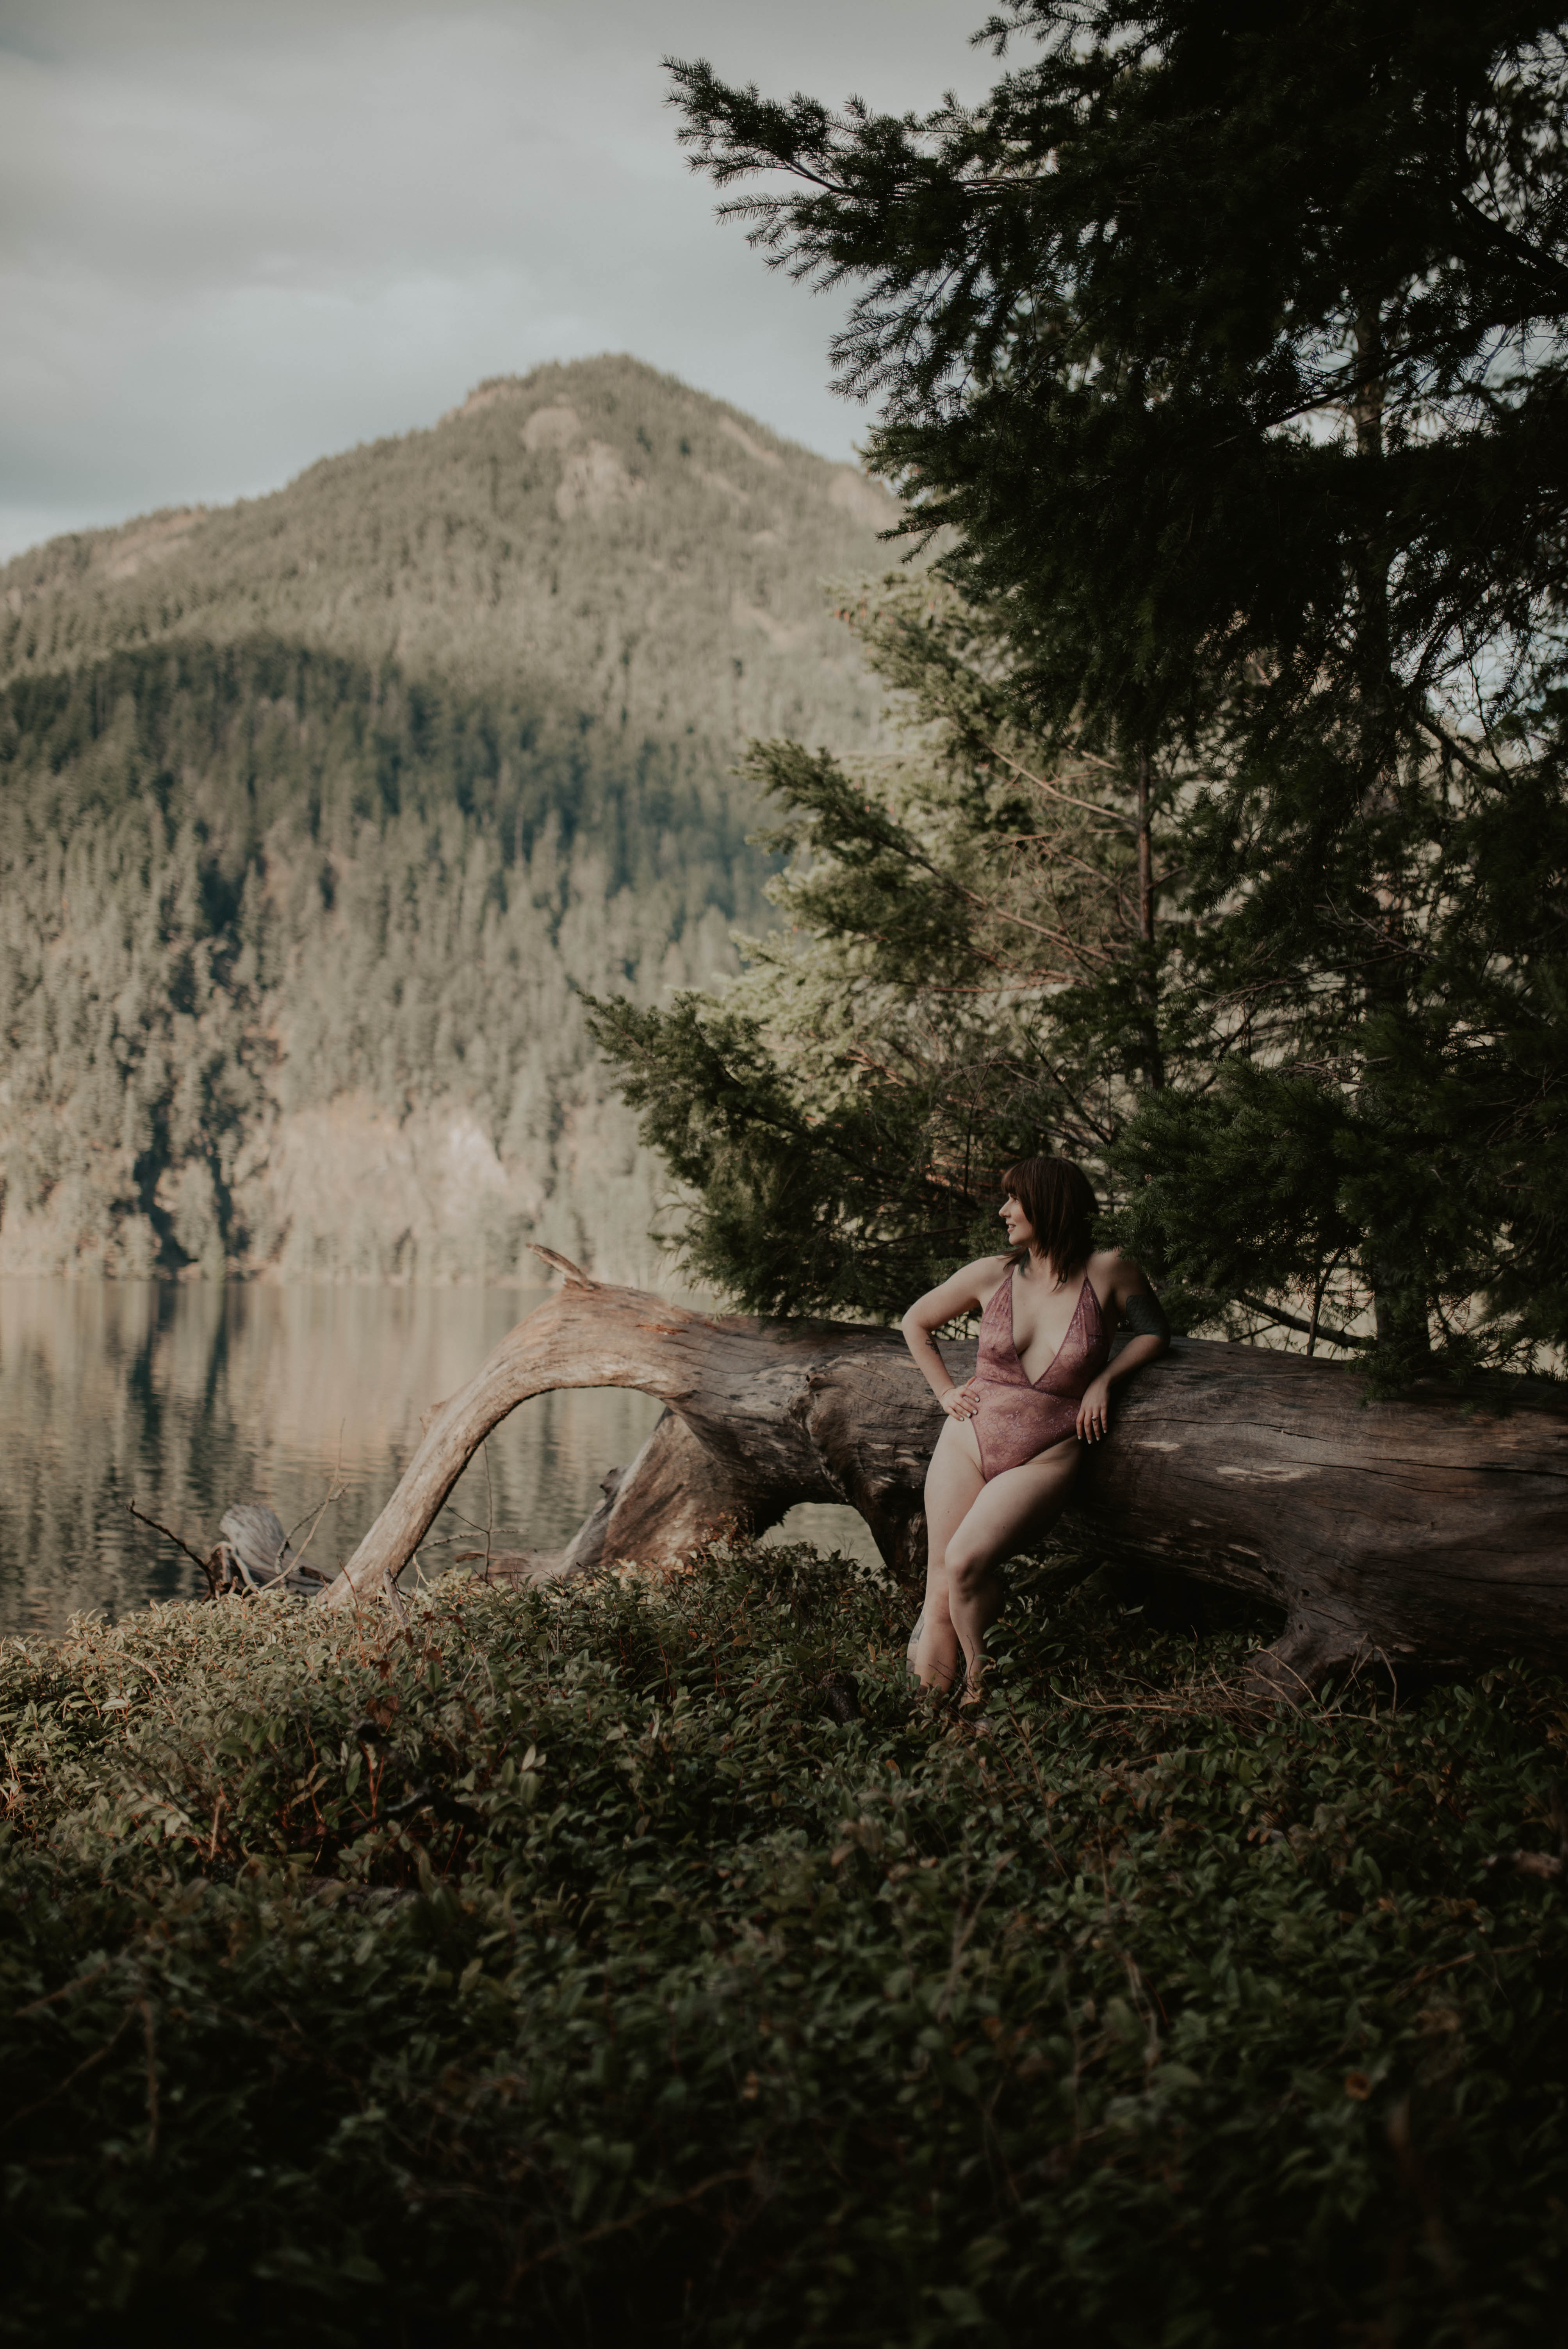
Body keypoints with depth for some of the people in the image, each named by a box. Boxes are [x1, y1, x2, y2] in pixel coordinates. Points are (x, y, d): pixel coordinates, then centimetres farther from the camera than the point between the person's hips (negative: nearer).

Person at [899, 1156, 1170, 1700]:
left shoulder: (1108, 1273, -4)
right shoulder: (992, 1275, 3)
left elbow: (1155, 1332, 10)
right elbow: (915, 1322, 19)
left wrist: (1105, 1379, -5)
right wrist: (945, 1392, 9)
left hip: (1043, 1460, -3)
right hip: (968, 1444, 3)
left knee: (966, 1561, -26)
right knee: (941, 1589, -9)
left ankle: (981, 1678, -4)